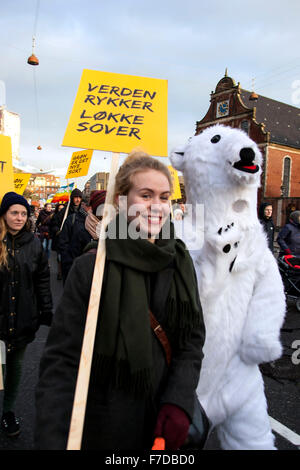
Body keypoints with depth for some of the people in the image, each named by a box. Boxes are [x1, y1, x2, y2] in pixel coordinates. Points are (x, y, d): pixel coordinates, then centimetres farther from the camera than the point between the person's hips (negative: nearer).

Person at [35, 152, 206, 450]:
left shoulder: (179, 261, -5)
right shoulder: (90, 268, -16)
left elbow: (193, 338, -2)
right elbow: (62, 360, -15)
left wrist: (179, 401, -15)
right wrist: (51, 441, -23)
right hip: (107, 428, -2)